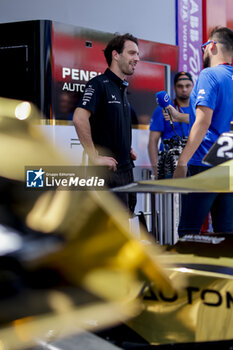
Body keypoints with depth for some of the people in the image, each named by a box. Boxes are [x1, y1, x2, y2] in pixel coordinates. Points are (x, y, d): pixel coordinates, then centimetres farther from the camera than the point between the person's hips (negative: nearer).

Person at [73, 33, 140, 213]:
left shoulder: (122, 89, 18)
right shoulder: (99, 84, -10)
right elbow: (79, 118, -26)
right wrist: (95, 157, -23)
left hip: (125, 170, 9)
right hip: (109, 171, -9)